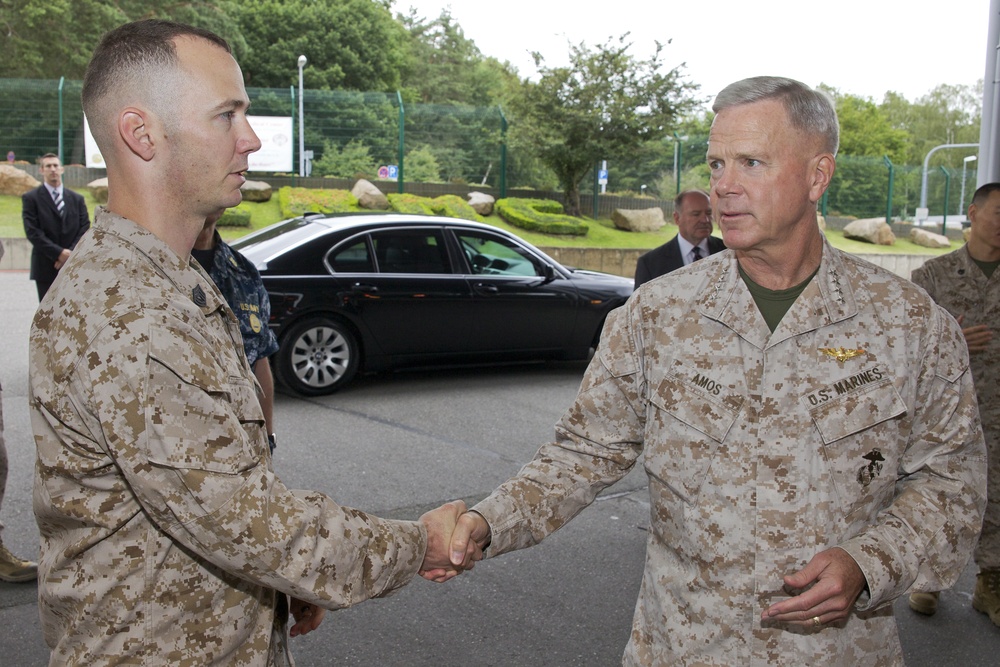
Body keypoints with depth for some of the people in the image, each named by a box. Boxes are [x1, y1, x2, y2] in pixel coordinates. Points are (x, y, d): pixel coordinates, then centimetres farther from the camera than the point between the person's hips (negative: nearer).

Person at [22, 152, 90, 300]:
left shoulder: (77, 199, 12)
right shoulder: (31, 198, 2)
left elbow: (85, 228, 6)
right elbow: (33, 232, -7)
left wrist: (71, 253, -9)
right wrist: (58, 253, -16)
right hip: (46, 268, -3)